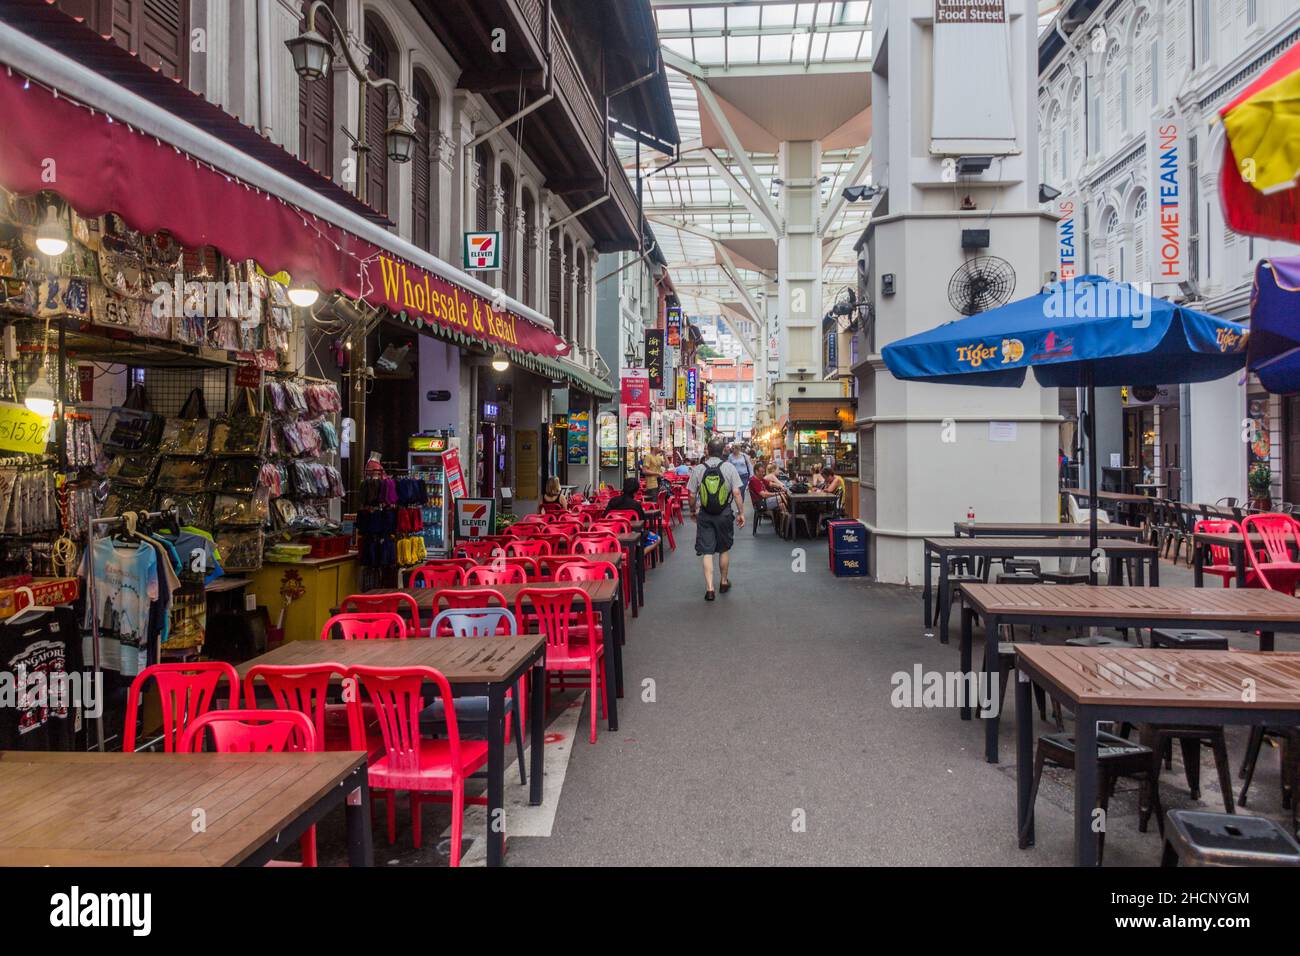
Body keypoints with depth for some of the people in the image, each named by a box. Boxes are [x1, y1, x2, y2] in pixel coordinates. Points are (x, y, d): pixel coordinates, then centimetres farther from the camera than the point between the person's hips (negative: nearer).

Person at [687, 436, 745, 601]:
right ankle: (724, 582, 32)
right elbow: (736, 493, -9)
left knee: (707, 552, 2)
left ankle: (709, 588, -5)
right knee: (724, 549, 17)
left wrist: (693, 510, 16)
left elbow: (692, 495, -1)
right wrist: (741, 513, -1)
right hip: (725, 513, 0)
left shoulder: (698, 469, -3)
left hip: (705, 515, 0)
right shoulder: (729, 467, -6)